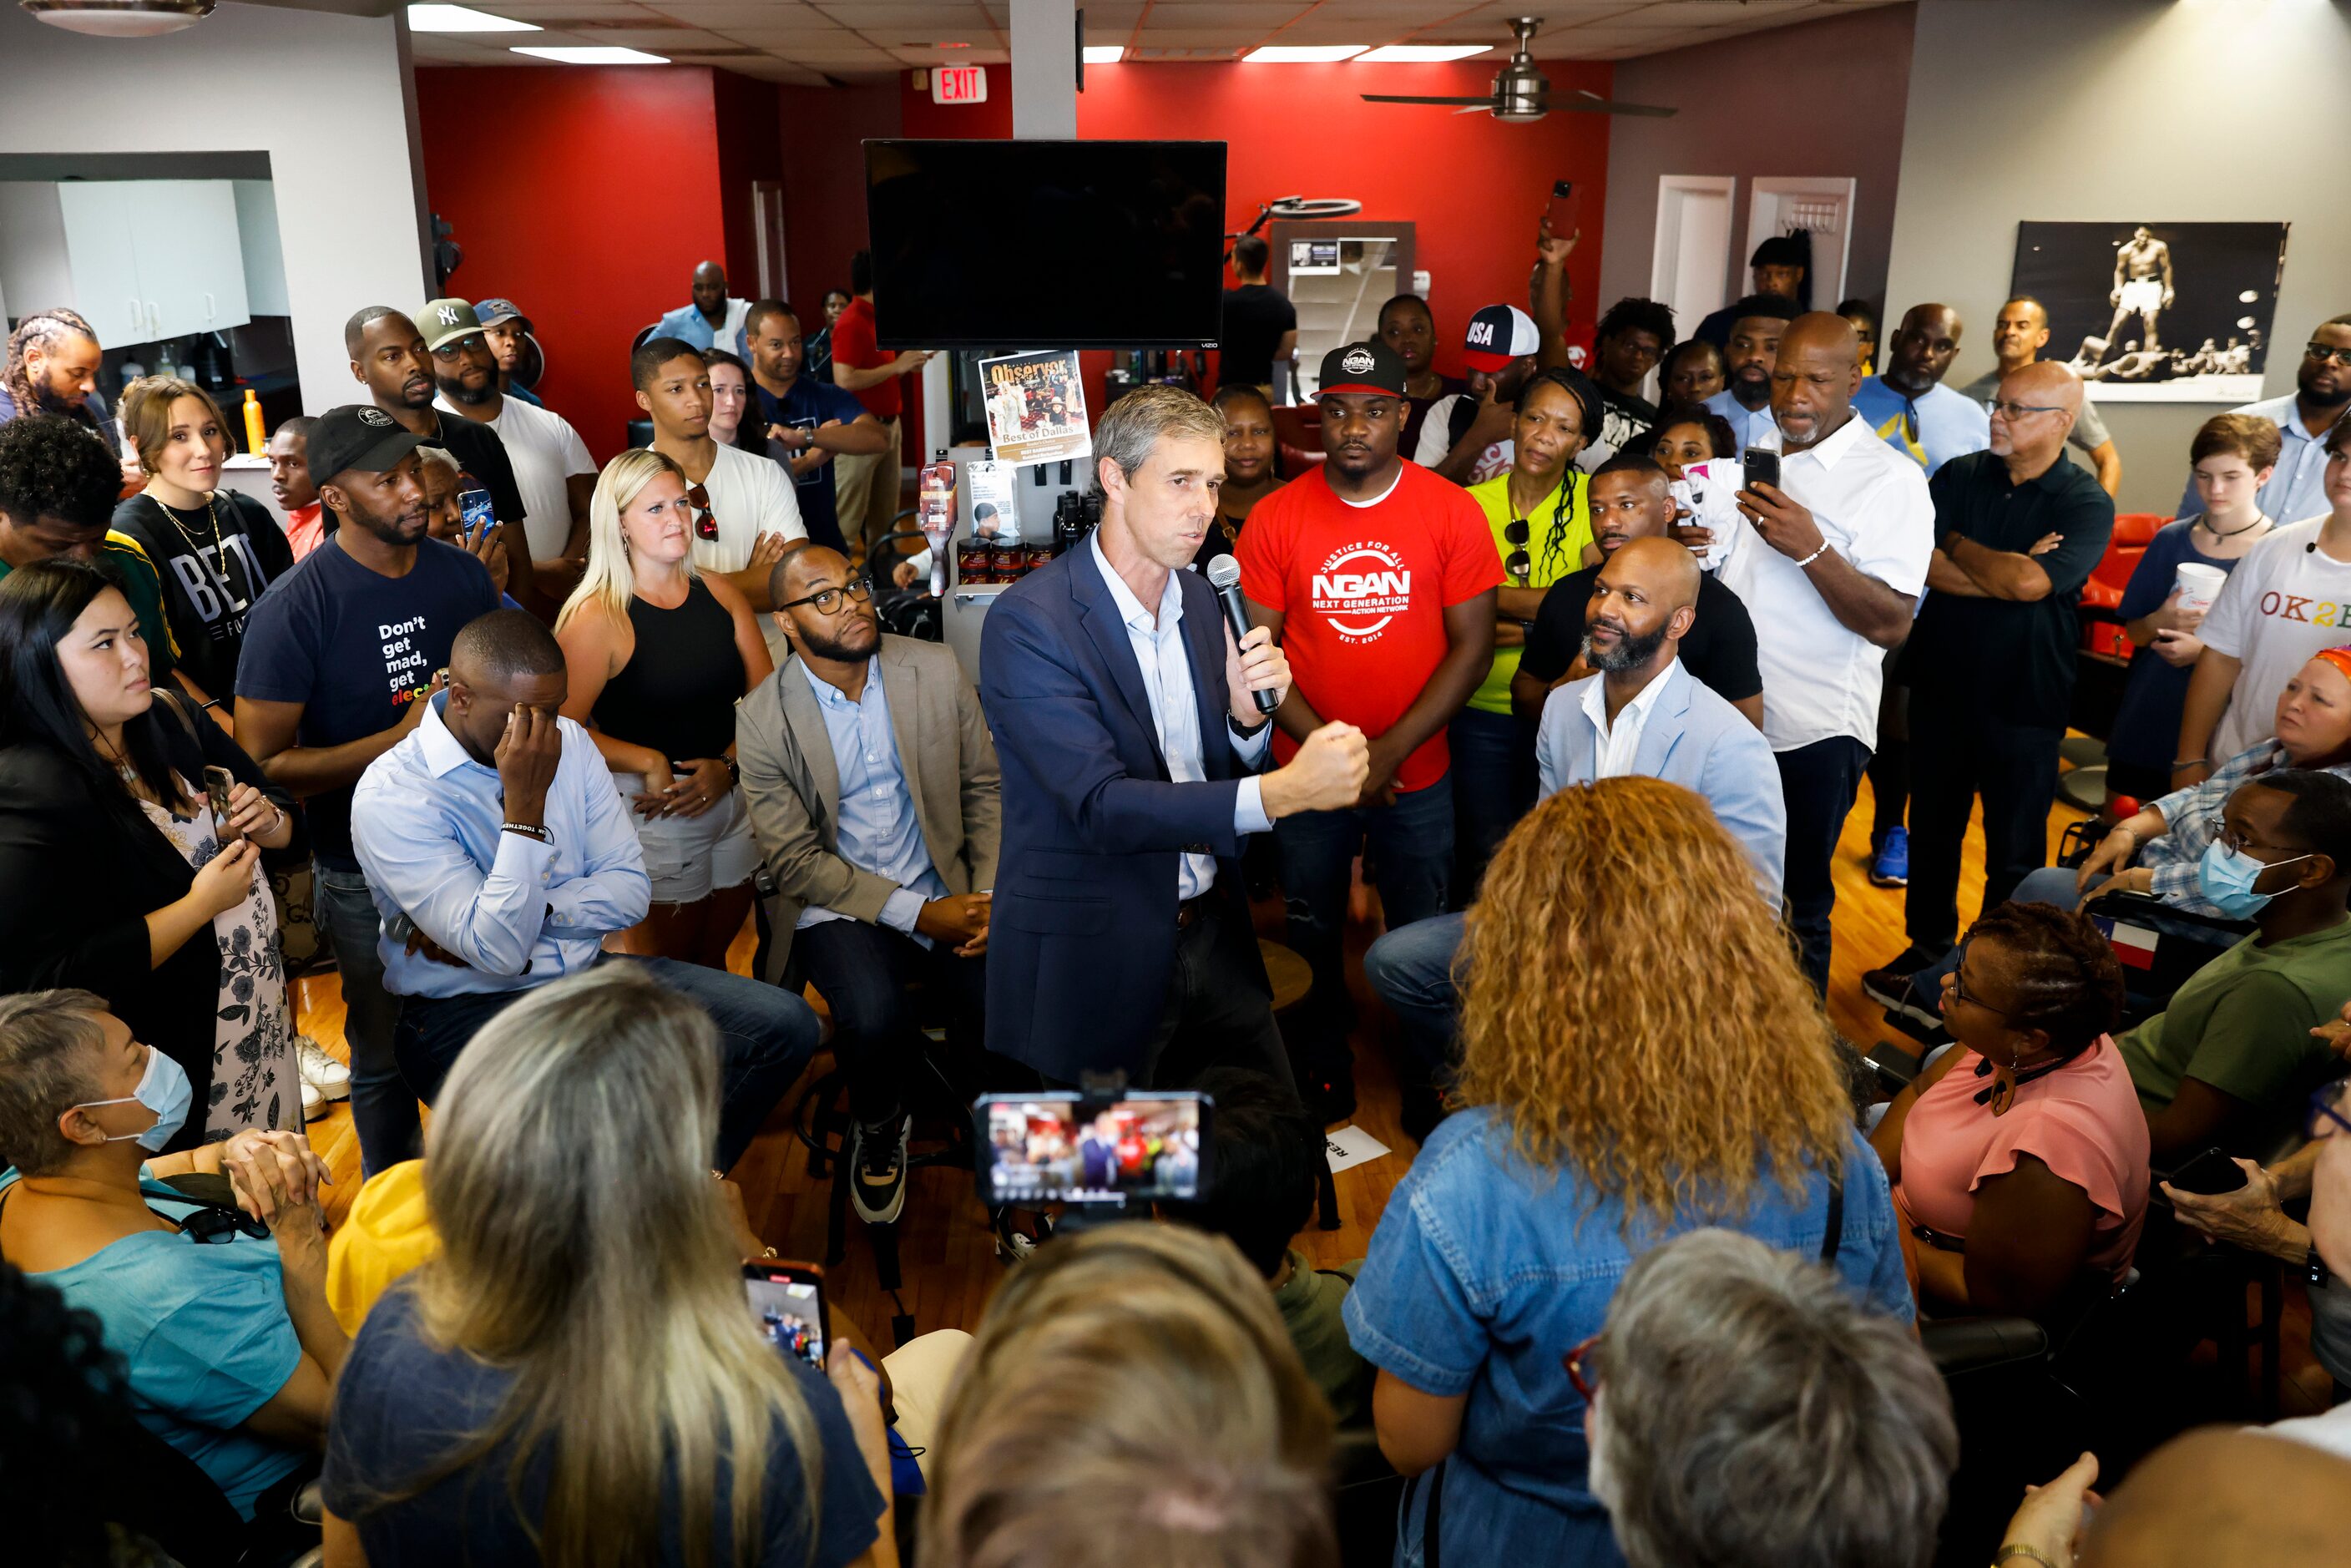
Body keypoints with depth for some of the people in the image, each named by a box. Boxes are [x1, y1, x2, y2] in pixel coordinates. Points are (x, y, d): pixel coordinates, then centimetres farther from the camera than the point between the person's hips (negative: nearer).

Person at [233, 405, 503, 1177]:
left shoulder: (463, 573, 0)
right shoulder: (294, 609, -17)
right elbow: (263, 764, -18)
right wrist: (400, 739, -24)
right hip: (368, 873, -4)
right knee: (388, 1054, 13)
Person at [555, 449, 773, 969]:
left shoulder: (719, 594, 6)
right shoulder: (597, 616, -11)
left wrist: (728, 766, -8)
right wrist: (649, 762, -20)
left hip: (734, 799, 5)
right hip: (654, 810, -5)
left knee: (713, 959, 20)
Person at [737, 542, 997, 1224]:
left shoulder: (936, 670, -1)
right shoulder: (761, 719, -8)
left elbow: (986, 785, 6)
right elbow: (796, 860, -8)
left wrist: (989, 896, -8)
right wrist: (915, 914, -16)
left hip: (947, 890, 2)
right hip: (837, 906, -2)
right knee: (877, 1020, -30)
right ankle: (879, 1135, 5)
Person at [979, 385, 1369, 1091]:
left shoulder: (1199, 598, 5)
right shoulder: (1027, 621, -17)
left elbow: (1219, 775, 10)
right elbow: (1101, 805, -25)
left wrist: (1247, 716, -12)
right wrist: (1279, 791, -34)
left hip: (1210, 931, 6)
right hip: (1092, 958, -6)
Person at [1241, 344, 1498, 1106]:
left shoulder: (1452, 512, -7)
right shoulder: (1275, 519, -6)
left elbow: (1473, 645, -8)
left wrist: (1392, 749, -15)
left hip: (1417, 775, 0)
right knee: (1313, 931, 16)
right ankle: (1323, 1065, 37)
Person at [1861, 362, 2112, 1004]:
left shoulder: (2086, 505, -8)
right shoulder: (1959, 476, 2)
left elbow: (2031, 582, -23)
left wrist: (1957, 546, -9)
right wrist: (2001, 571, -18)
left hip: (2024, 702, -3)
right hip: (1941, 686, 3)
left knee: (2015, 851, 8)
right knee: (1932, 830, 16)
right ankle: (1928, 947, 33)